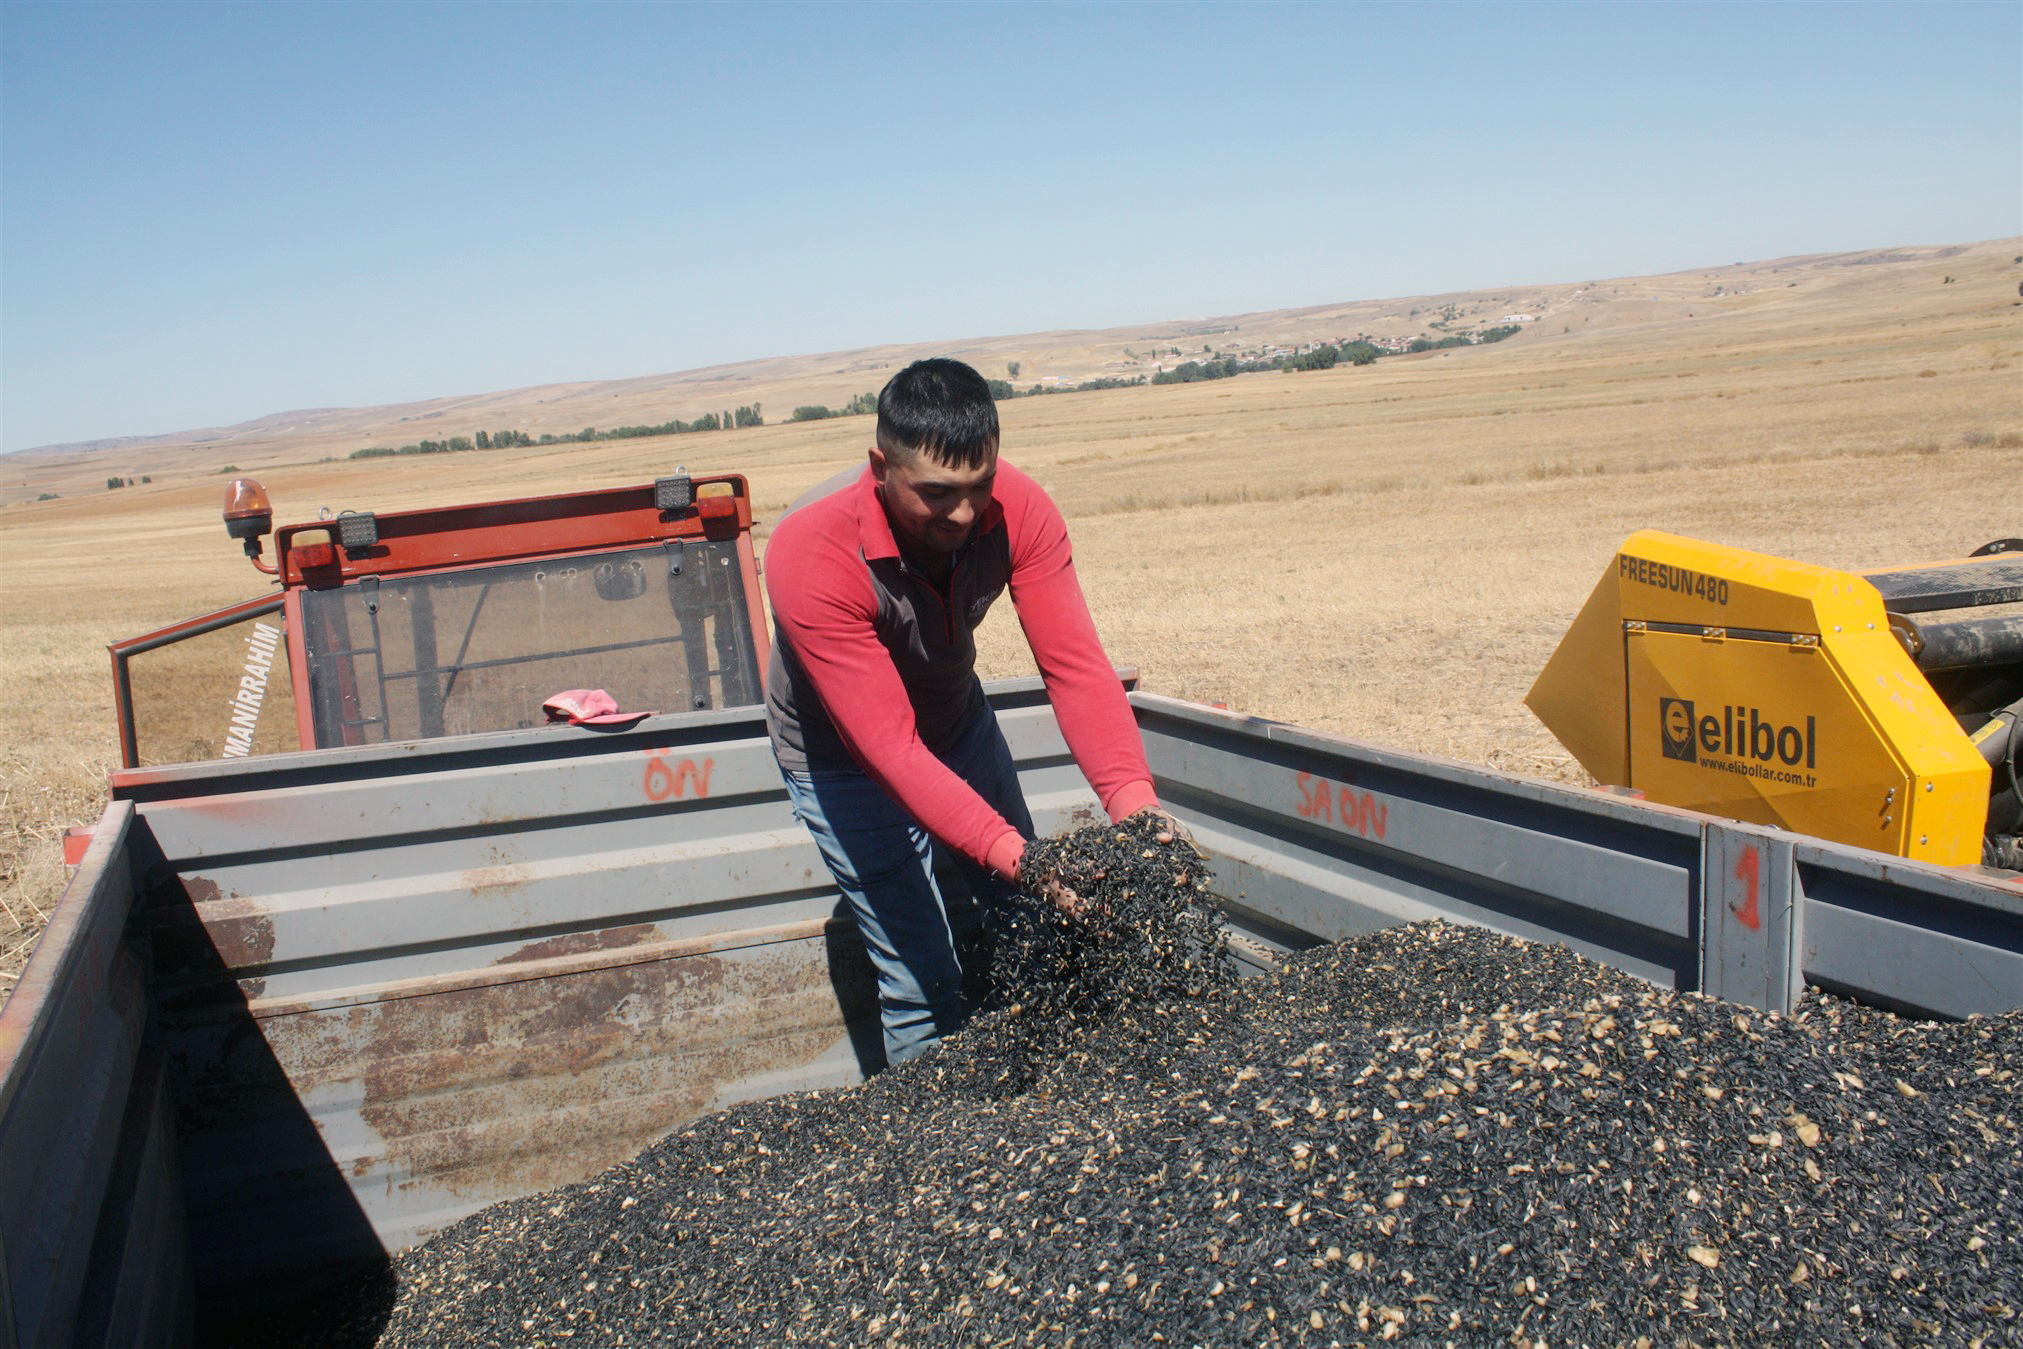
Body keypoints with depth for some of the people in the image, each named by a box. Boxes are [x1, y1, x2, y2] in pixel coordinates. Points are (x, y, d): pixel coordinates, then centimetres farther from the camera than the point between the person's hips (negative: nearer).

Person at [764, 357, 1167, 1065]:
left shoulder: (1018, 510, -24)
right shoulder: (809, 555, -37)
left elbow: (1075, 666, -28)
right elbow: (889, 747, -39)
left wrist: (1134, 804, -43)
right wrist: (1015, 856, -48)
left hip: (959, 721, 5)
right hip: (845, 760, -4)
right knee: (922, 985, -6)